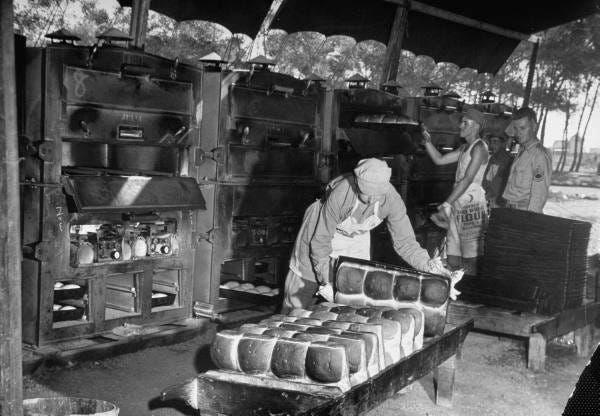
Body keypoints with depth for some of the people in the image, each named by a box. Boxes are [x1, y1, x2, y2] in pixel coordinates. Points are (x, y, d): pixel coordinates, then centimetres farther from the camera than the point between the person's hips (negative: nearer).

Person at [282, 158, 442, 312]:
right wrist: (326, 282, -32)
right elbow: (320, 240, -31)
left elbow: (404, 241, -19)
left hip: (357, 239, 3)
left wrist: (425, 263, -37)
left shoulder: (392, 199, -30)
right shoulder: (340, 194, -41)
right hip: (322, 227, -3)